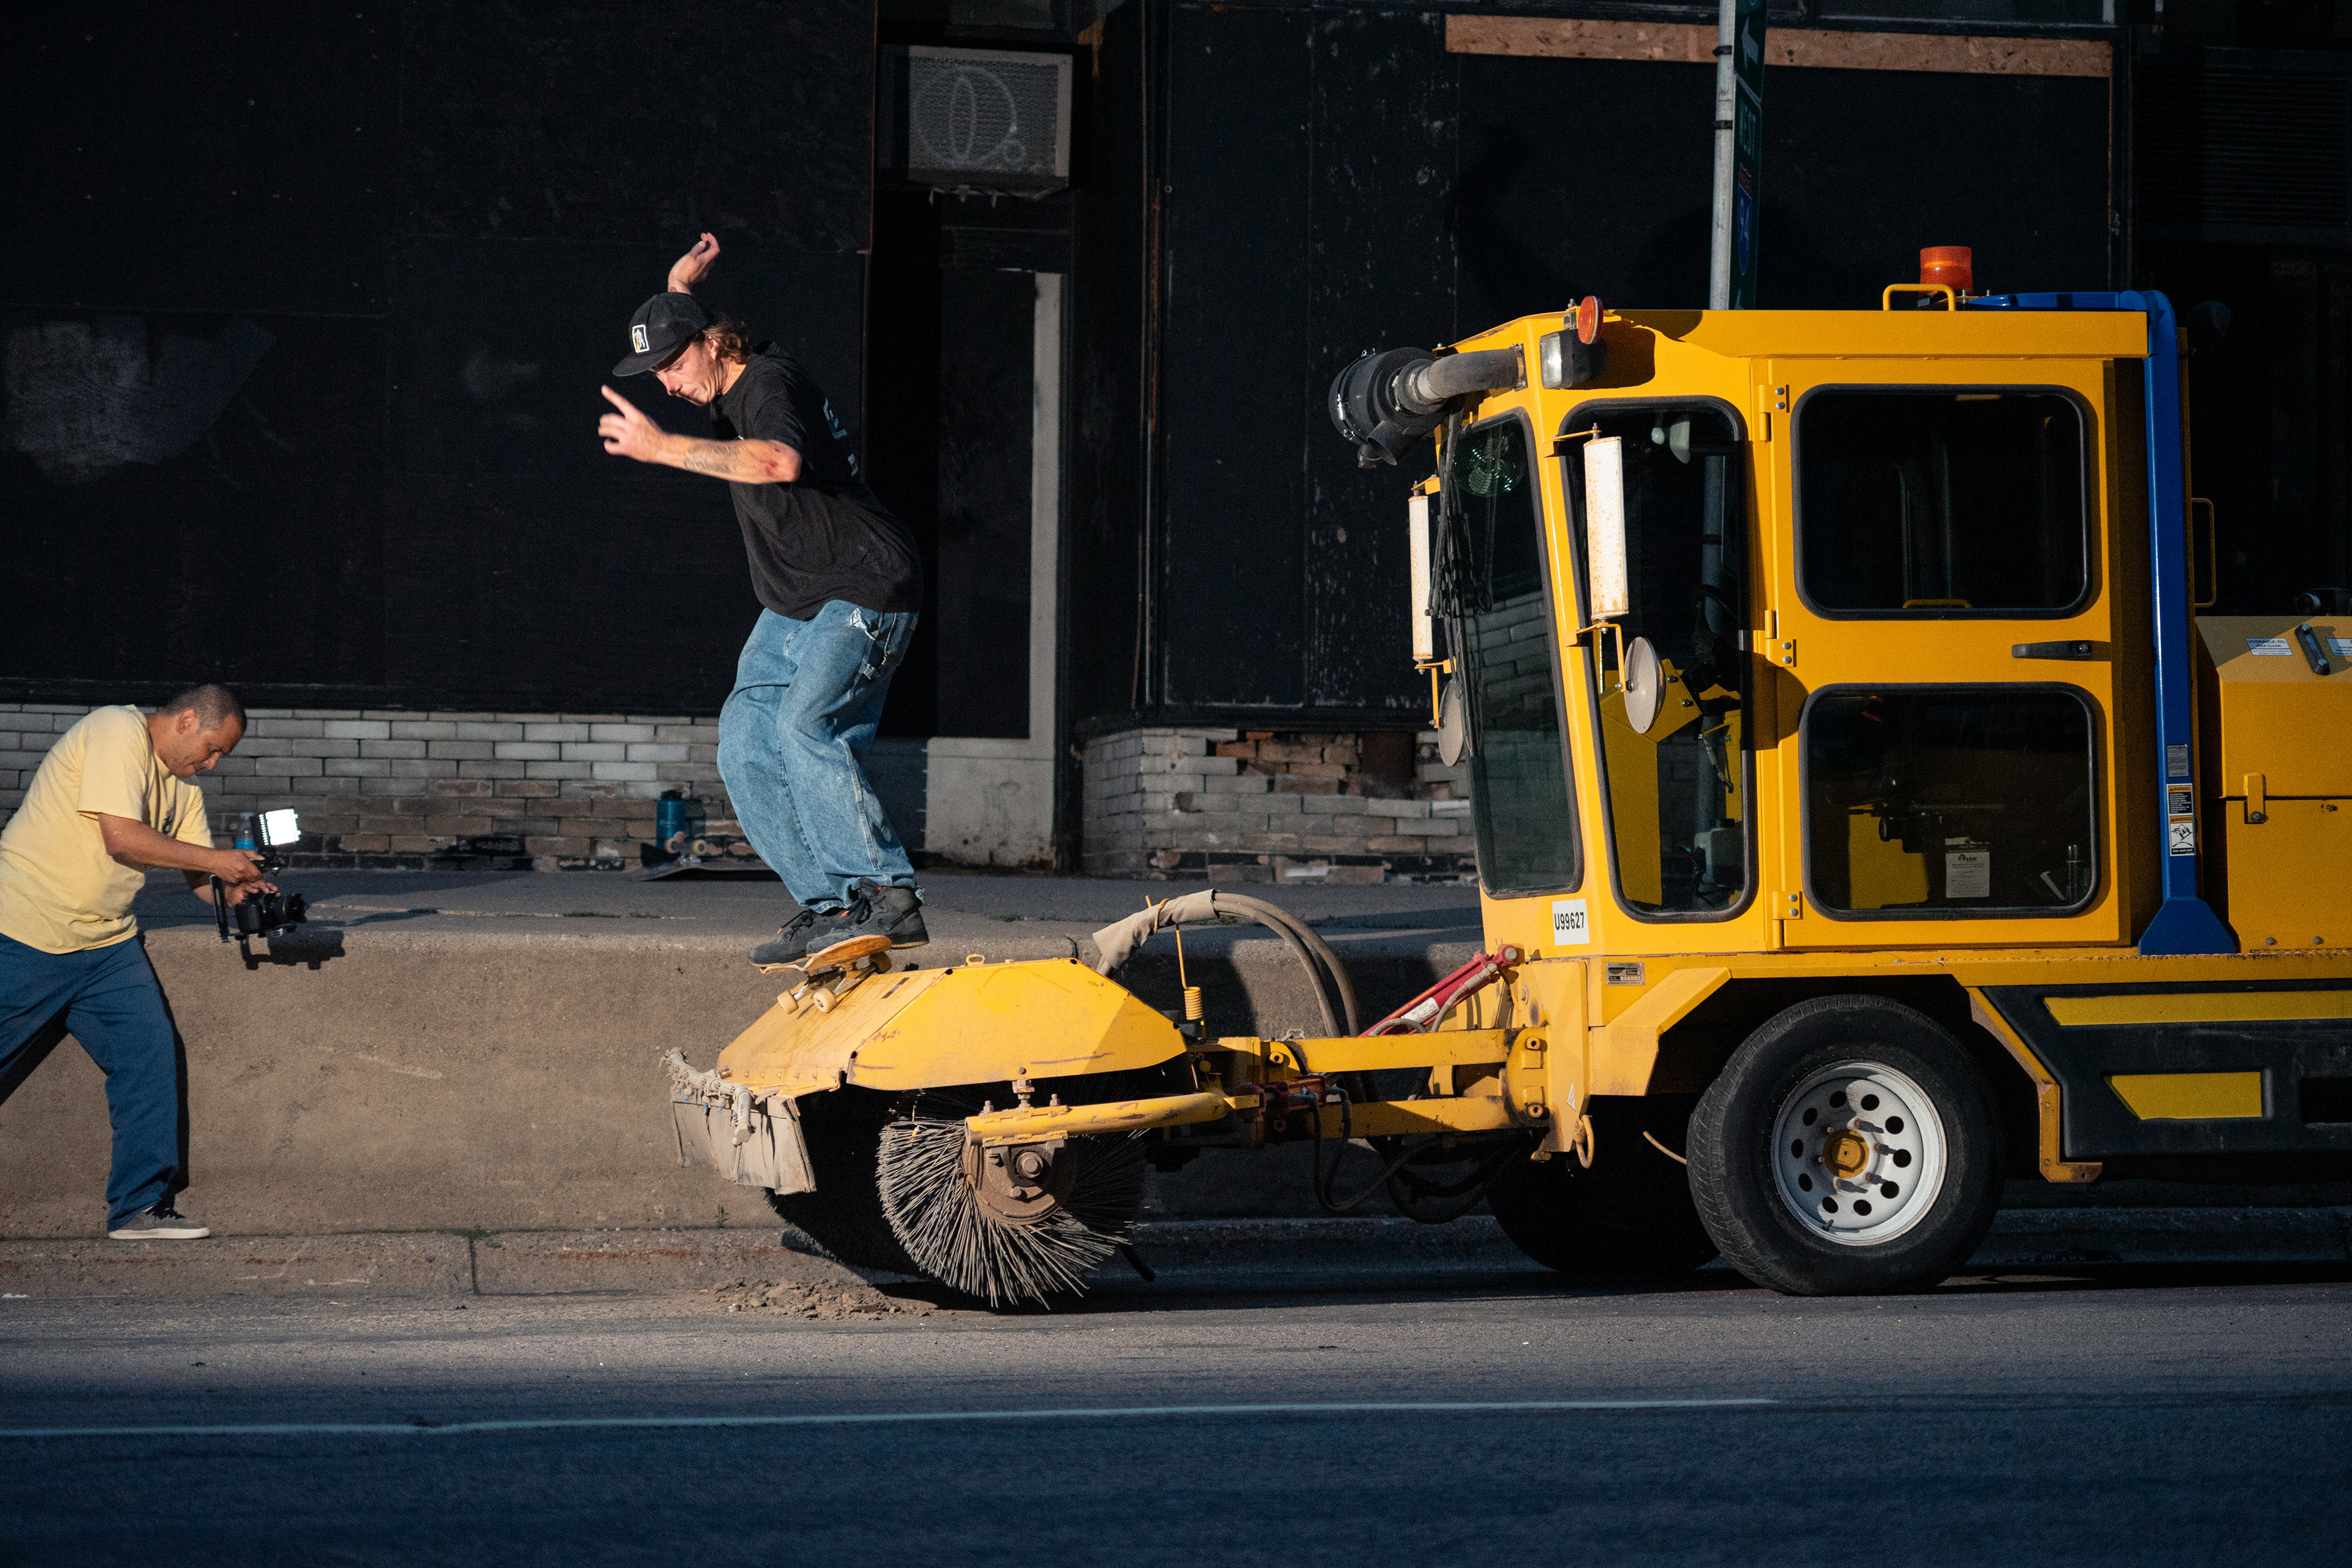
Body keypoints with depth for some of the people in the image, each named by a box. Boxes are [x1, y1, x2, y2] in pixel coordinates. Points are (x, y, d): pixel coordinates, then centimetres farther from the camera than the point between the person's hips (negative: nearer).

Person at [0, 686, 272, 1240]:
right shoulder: (117, 732, -14)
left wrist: (238, 888, -10)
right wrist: (215, 860, -17)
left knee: (149, 1054, -3)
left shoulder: (182, 788, 14)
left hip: (106, 944, 8)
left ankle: (141, 1208, 0)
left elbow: (202, 879, 12)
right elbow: (121, 837, -22)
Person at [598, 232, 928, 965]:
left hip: (865, 589, -10)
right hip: (795, 602, 10)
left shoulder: (771, 382, -21)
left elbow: (781, 461, -45)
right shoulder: (726, 383, 8)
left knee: (805, 725, -26)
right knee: (746, 745, 0)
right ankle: (829, 904, -1)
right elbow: (670, 331, 34)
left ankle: (891, 896, -24)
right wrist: (680, 287, 14)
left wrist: (664, 448, -46)